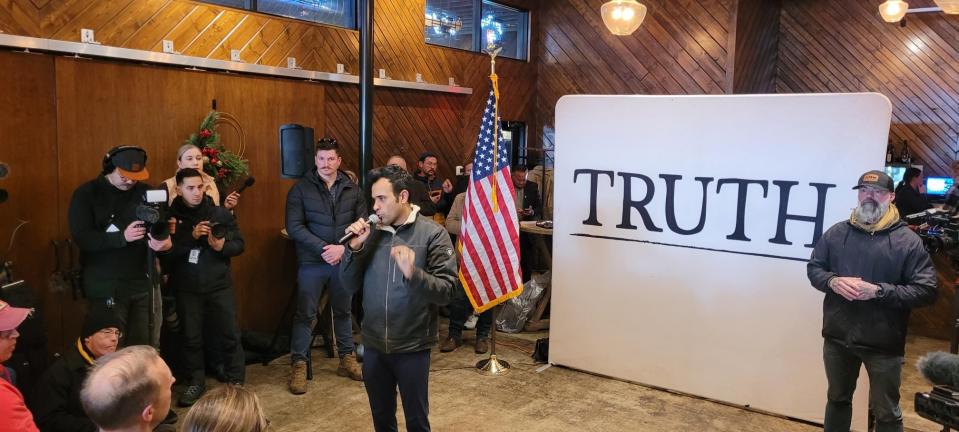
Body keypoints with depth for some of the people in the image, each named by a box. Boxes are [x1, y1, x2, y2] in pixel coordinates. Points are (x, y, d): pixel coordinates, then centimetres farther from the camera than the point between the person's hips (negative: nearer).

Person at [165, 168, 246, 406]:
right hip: (186, 288, 0)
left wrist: (222, 246, -21)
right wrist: (192, 237, -24)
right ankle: (196, 382, 27)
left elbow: (239, 244, -1)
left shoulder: (221, 213, -2)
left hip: (219, 285, 0)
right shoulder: (170, 216, -4)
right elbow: (165, 252, -12)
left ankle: (236, 381, 18)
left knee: (229, 334, 4)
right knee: (191, 336, 10)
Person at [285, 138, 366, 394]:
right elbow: (294, 227, -11)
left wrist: (343, 248, -14)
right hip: (312, 262, -3)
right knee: (305, 314, 2)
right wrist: (324, 248, -18)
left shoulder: (353, 190, 3)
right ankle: (299, 365, 14)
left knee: (343, 312, 15)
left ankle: (347, 360, 28)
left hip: (344, 262, 3)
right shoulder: (301, 189, -4)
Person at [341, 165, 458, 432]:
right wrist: (354, 249, -11)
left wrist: (413, 273, -32)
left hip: (412, 347, -4)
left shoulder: (433, 234, -11)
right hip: (373, 345, 4)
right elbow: (351, 284, 4)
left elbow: (448, 292, -16)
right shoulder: (371, 233, 2)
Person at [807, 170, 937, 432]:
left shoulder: (908, 240, -8)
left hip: (883, 343, -3)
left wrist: (879, 291, -22)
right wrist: (832, 281, -13)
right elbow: (813, 268, 8)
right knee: (837, 399, 23)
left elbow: (926, 291, -11)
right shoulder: (837, 233, 1)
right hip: (837, 337, 3)